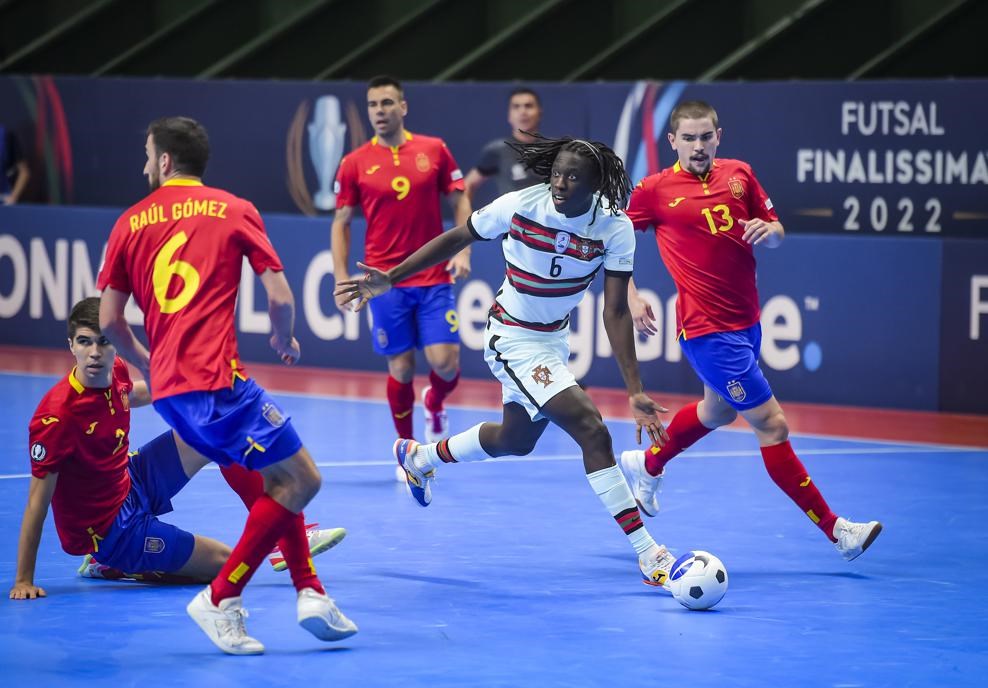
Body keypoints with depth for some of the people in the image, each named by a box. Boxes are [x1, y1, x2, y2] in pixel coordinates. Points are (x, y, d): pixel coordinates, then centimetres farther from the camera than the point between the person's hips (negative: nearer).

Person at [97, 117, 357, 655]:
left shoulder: (130, 223, 13)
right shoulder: (235, 211, 4)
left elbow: (109, 320, 13)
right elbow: (280, 298, -1)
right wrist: (284, 339, 21)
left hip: (167, 388, 6)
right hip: (216, 382, -6)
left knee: (277, 478, 18)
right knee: (301, 479, 0)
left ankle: (309, 590, 10)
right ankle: (220, 600, -4)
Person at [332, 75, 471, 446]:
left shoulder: (434, 150, 1)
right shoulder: (354, 164, 0)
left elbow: (460, 202, 8)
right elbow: (342, 223, 6)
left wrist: (463, 250, -6)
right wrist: (342, 278, -2)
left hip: (434, 279, 1)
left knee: (445, 362, -8)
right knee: (401, 367, 0)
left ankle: (435, 403, 28)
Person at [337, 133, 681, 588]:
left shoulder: (615, 229, -17)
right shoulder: (520, 206, -23)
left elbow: (615, 312, -15)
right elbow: (457, 238, -8)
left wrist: (635, 392, -21)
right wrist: (390, 279, -11)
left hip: (554, 339, 6)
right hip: (514, 340, -6)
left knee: (515, 441, 26)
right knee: (591, 429, -19)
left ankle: (420, 457, 53)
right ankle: (647, 554, -16)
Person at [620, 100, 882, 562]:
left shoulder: (739, 175, 5)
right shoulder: (655, 190, -7)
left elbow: (776, 234, 12)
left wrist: (770, 230, -11)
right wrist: (631, 298, -7)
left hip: (747, 322, 7)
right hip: (707, 330, -7)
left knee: (718, 410, 28)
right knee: (771, 425, -8)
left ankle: (648, 464, 54)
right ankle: (835, 530, -4)